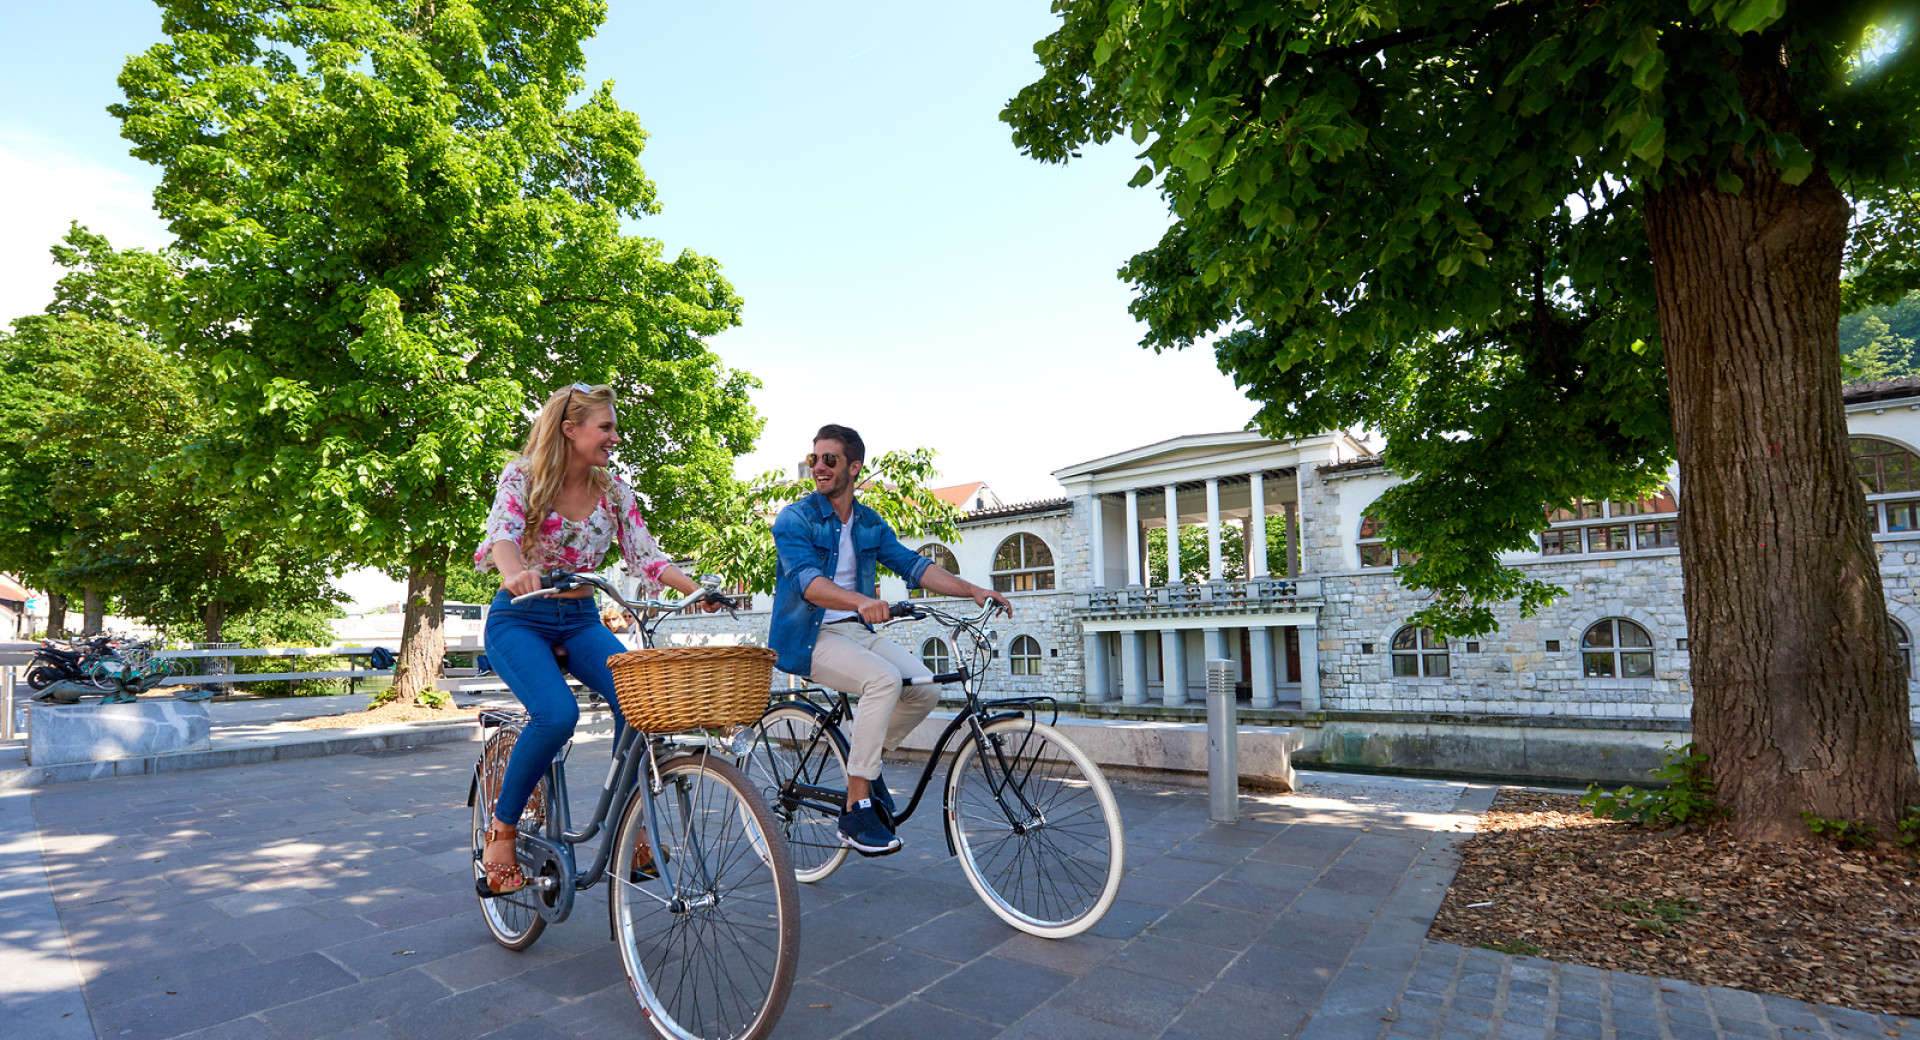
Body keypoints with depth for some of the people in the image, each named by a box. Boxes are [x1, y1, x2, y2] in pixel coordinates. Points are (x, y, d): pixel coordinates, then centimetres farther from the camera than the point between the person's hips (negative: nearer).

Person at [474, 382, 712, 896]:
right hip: (519, 620, -3)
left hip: (581, 622, 4)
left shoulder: (614, 491, 2)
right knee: (557, 713, -31)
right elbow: (503, 534, -26)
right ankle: (501, 831, -6)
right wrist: (515, 574, -50)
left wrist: (698, 591, -21)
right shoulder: (522, 477, -8)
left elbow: (646, 556, -4)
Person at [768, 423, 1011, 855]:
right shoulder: (794, 519, -7)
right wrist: (861, 602, -42)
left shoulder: (871, 524, 11)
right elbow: (807, 580, -23)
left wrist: (974, 591, -9)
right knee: (884, 679, -30)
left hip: (857, 631, 6)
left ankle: (864, 758, 12)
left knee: (925, 688, -13)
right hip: (808, 636, -6)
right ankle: (856, 810, -20)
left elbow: (913, 565, 4)